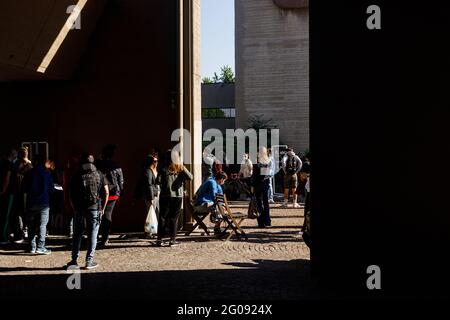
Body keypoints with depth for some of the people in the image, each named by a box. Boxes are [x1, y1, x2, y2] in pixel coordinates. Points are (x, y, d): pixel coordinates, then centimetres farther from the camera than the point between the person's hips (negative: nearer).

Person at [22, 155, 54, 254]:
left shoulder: (29, 174, 1)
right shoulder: (47, 174, 0)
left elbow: (25, 191, 3)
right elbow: (51, 189, 6)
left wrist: (25, 205, 12)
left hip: (31, 203, 1)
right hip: (44, 203, -1)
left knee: (31, 226, 9)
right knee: (42, 225, -1)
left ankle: (32, 247, 10)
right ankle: (40, 247, -8)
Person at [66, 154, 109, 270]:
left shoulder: (76, 176, 2)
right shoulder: (99, 175, 4)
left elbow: (71, 194, 1)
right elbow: (106, 193, 1)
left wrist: (74, 208, 11)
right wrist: (102, 208, 9)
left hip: (79, 209, 1)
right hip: (94, 208, 0)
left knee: (77, 235, 11)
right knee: (92, 235, 4)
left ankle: (74, 260, 13)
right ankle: (89, 261, 4)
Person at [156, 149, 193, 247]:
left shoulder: (164, 169, -5)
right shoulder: (181, 170, -2)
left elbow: (158, 181, -10)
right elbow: (190, 177, -10)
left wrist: (163, 186, 9)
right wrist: (183, 168, -9)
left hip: (165, 196, -1)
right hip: (178, 196, 1)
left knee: (162, 217, 7)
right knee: (174, 218, 7)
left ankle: (159, 239, 6)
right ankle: (172, 239, 7)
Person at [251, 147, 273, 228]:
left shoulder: (257, 162, -11)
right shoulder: (270, 161, 1)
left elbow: (254, 175, -10)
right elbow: (270, 173, 4)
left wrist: (252, 185, -5)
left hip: (258, 184, -4)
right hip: (266, 184, 4)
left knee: (259, 203, 2)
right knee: (266, 202, 11)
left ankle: (261, 222, 0)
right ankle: (267, 221, 12)